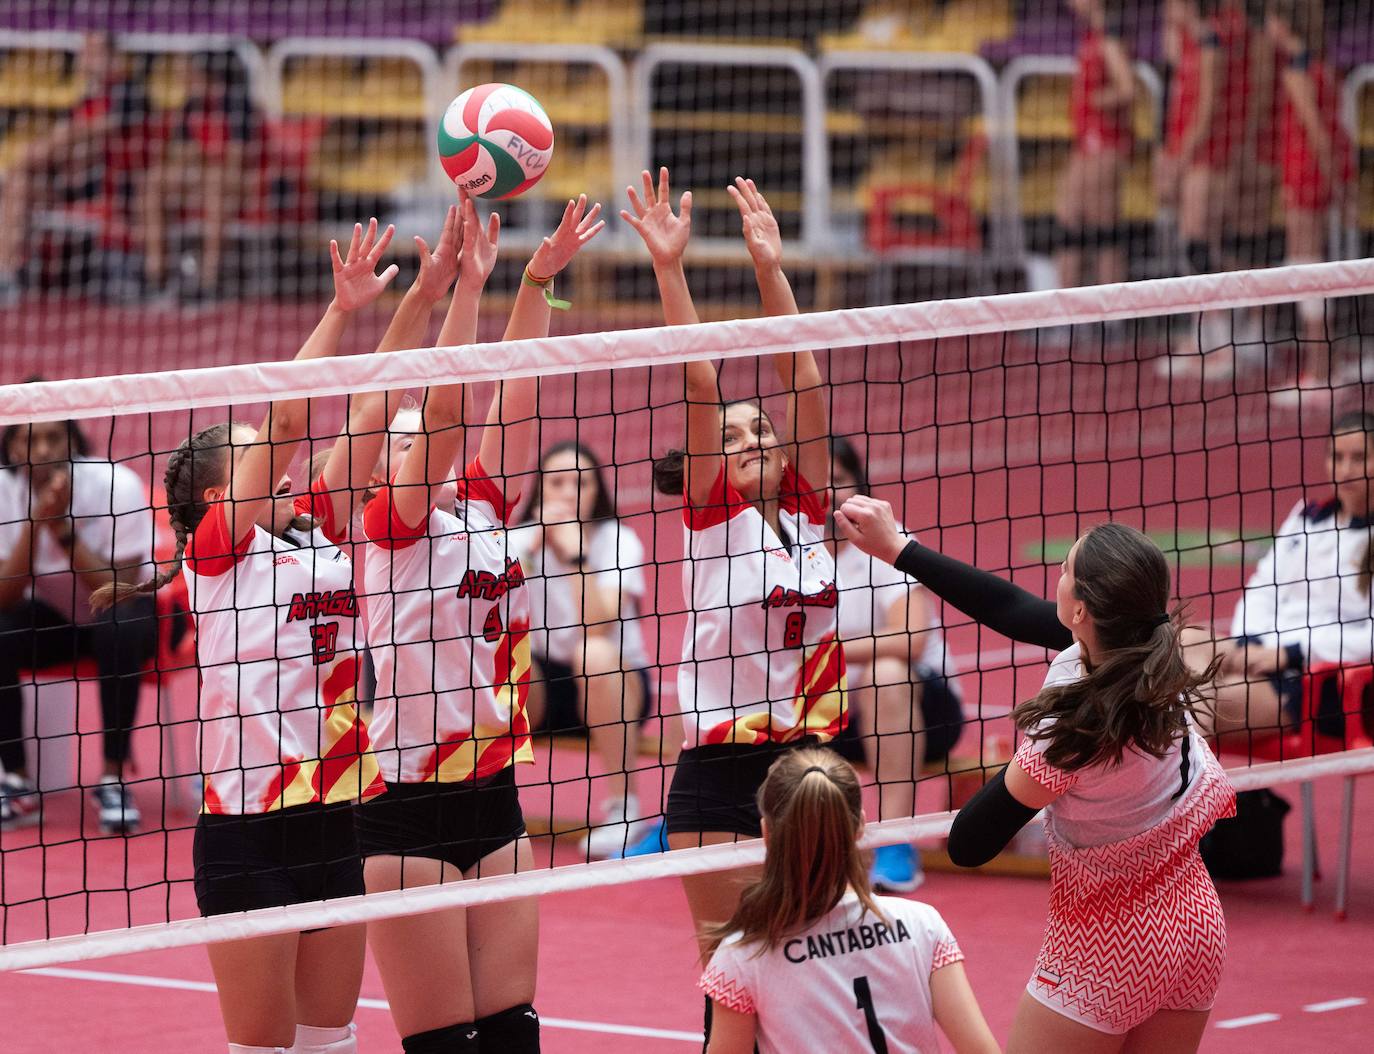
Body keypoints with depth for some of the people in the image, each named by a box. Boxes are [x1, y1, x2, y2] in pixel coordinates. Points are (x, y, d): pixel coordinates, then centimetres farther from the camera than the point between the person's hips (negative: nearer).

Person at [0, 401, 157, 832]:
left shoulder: (117, 486, -24)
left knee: (118, 628, -37)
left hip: (120, 618, -2)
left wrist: (63, 526, -35)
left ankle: (114, 778, -21)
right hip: (50, 620, 2)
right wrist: (35, 520, -35)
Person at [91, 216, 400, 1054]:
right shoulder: (217, 550, -6)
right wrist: (341, 308, -19)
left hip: (337, 820, 6)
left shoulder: (321, 533, 10)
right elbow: (289, 417, -15)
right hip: (249, 827, -6)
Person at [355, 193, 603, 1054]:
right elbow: (446, 406, -19)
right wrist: (467, 283, -24)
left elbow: (513, 394, 7)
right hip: (409, 812, -7)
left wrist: (541, 275, 0)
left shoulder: (484, 510, 10)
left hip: (493, 797, 7)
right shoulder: (394, 525, -7)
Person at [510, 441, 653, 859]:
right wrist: (533, 544, -27)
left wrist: (577, 552, -33)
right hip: (543, 687, 2)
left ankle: (622, 807, -26)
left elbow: (599, 625, -26)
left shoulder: (617, 540, -11)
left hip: (613, 684, -2)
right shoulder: (522, 539, -4)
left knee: (594, 652, -37)